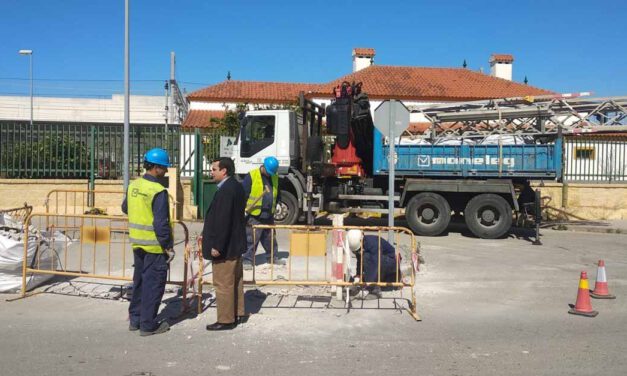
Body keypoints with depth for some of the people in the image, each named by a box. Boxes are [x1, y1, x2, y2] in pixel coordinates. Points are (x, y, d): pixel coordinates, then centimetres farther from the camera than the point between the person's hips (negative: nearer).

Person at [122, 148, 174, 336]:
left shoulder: (133, 185, 4)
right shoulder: (158, 191, -20)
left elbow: (125, 208, 18)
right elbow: (161, 223, -22)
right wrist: (168, 246, -15)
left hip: (137, 242, 8)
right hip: (154, 245, -8)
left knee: (139, 281, 19)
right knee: (153, 284, 3)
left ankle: (135, 319, 29)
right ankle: (148, 324, 11)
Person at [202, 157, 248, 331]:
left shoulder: (226, 190, -22)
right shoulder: (237, 186, 9)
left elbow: (223, 221, -25)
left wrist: (217, 246, -21)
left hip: (225, 246, -10)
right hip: (236, 243, 10)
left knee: (223, 284, 0)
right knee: (236, 280, 19)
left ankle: (226, 320, 10)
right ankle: (238, 313, 30)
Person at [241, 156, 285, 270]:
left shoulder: (275, 177, 8)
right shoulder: (252, 176, -11)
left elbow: (277, 194, 21)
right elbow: (243, 193, -10)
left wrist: (274, 205, 14)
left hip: (269, 215, 6)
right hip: (254, 215, -6)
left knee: (271, 238, 18)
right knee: (251, 239, -1)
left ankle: (274, 257, 30)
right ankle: (247, 260, 8)